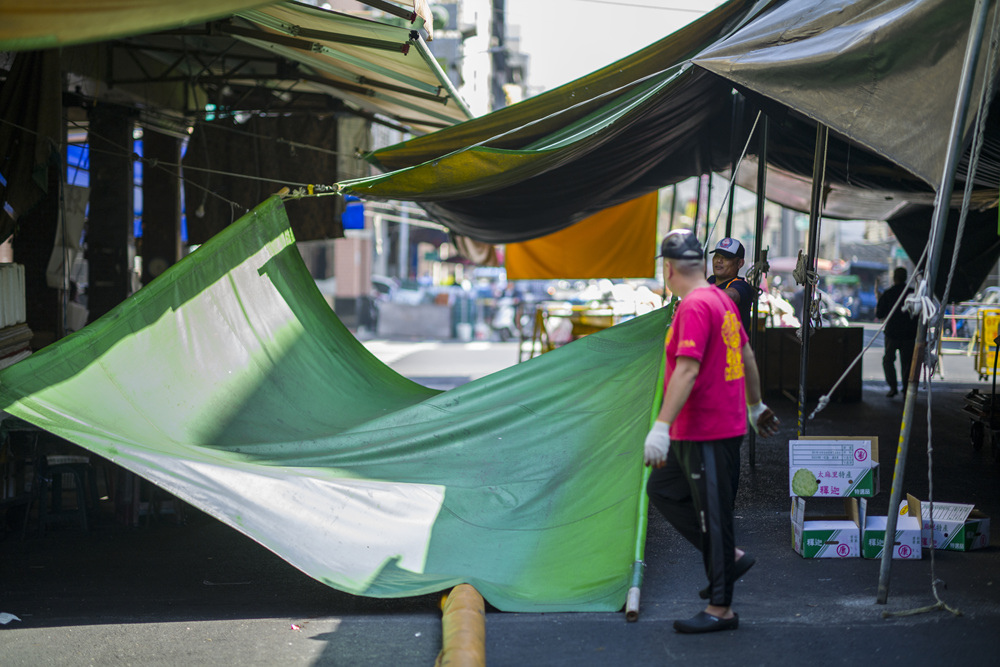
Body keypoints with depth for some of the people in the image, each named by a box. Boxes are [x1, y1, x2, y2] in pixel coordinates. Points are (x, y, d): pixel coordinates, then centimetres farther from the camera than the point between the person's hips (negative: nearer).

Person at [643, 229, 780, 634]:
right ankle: (729, 556, 19)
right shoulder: (721, 300, 12)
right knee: (662, 489, 18)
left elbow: (687, 370, -26)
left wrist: (662, 427, -28)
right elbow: (746, 356, 21)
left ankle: (721, 610, 4)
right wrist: (755, 406, 33)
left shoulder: (695, 306, -18)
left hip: (708, 435, -10)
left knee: (713, 515, -3)